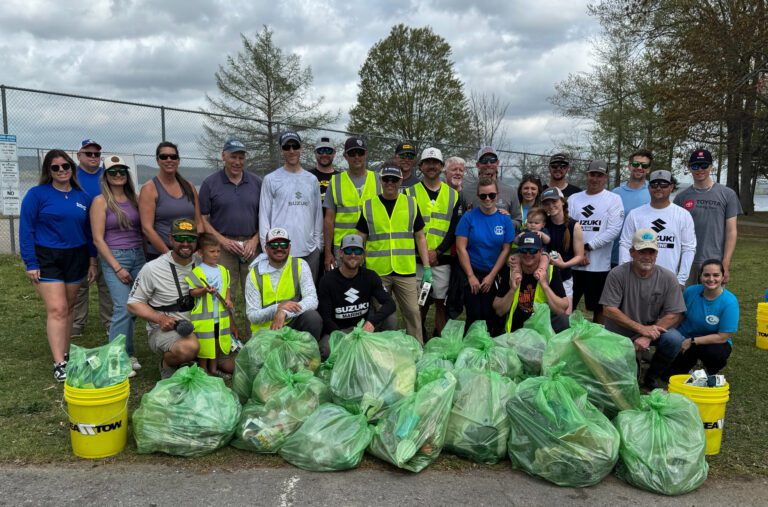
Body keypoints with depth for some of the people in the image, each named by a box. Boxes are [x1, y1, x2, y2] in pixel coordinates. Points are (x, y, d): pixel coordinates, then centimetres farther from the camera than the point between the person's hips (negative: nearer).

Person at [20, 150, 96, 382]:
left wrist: (92, 261, 10)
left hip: (76, 258, 4)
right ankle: (59, 364, -9)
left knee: (68, 308, 11)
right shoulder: (37, 194, -5)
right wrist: (30, 263, -11)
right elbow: (26, 229, -6)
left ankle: (65, 353, 22)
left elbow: (88, 231, 13)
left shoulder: (83, 197, 7)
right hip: (47, 258, -4)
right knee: (57, 309, -10)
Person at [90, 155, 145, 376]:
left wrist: (148, 257, 6)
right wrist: (117, 268, -11)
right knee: (123, 308, -11)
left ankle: (128, 354, 18)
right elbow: (98, 239, -7)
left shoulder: (134, 198, 10)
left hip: (138, 256, 5)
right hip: (114, 258, -5)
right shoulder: (100, 201, -3)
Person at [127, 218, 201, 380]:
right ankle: (167, 365, -4)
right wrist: (161, 319, -19)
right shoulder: (152, 268, -8)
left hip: (197, 325, 5)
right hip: (164, 329, -4)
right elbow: (133, 303, -3)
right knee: (189, 347, -37)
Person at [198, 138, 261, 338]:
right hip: (223, 245, -2)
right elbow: (203, 218, 2)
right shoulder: (210, 183, 3)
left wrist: (255, 240, -3)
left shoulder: (257, 182, 9)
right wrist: (222, 240, -8)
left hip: (251, 245, 2)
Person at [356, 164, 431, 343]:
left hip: (405, 270, 0)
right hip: (376, 271, 0)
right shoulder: (368, 206, 4)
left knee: (412, 312, 2)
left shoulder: (411, 203, 6)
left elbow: (420, 236, 9)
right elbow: (360, 239, 7)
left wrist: (427, 266, 3)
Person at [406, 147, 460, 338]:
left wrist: (438, 252, -10)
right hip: (417, 258, -1)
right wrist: (423, 252, -11)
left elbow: (455, 228, 3)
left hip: (443, 258, 1)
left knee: (441, 302, 4)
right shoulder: (411, 192, 4)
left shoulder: (453, 194, 8)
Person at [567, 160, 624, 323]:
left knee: (598, 307, 9)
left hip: (599, 265, -2)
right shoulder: (573, 199, 9)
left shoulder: (613, 199, 0)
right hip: (572, 263, 3)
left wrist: (587, 247, -12)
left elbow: (614, 230, -10)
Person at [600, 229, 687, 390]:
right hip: (619, 335, -2)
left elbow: (675, 315, -9)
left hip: (652, 330, 2)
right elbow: (609, 310, -15)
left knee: (673, 340, -28)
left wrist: (648, 337, -20)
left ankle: (653, 376, 1)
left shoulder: (668, 278, -8)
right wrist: (641, 328, -22)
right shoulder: (618, 274, -13)